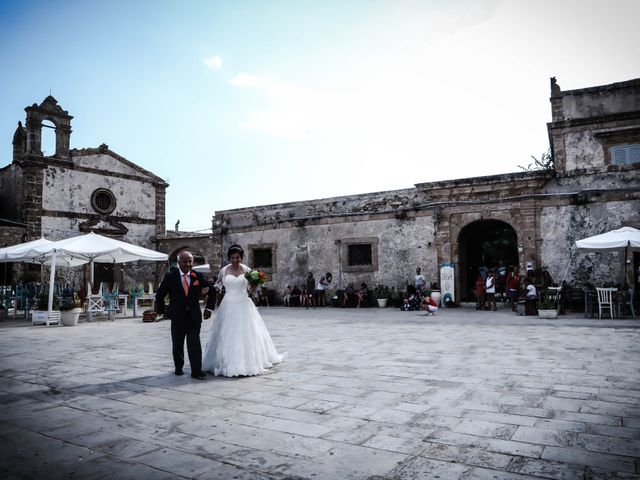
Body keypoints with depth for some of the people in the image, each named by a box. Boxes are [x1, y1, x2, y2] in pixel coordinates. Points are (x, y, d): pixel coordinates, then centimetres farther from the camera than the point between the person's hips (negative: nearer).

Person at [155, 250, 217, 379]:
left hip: (194, 317, 0)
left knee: (195, 345, -6)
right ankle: (178, 368, 31)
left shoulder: (198, 276, -1)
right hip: (177, 317, 0)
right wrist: (162, 310, 4)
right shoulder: (170, 277, -4)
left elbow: (211, 290, 9)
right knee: (177, 345, 13)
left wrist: (209, 308, 5)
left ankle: (196, 371, -3)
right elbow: (159, 294, 5)